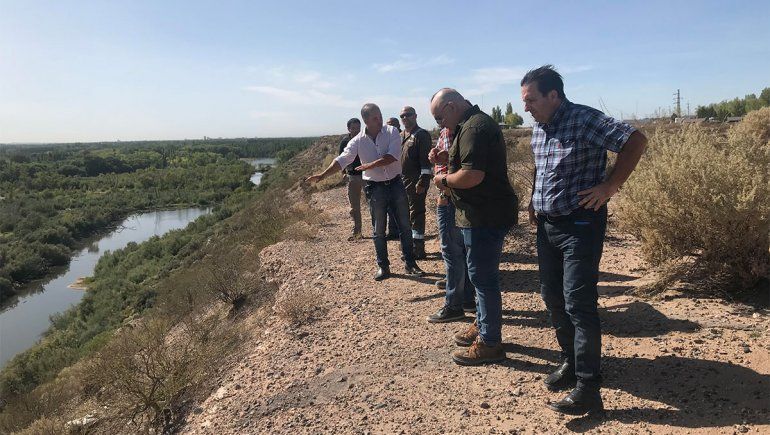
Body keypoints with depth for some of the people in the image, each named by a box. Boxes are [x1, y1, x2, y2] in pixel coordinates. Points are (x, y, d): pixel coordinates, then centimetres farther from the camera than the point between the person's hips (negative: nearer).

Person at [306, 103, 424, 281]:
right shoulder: (358, 141, -4)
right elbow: (342, 160, -12)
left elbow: (394, 155, -19)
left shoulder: (392, 132, -5)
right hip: (375, 188, 0)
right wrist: (322, 175, -24)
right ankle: (383, 266, 20)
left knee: (405, 226, 7)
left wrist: (372, 164, -26)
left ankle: (410, 264, 19)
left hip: (395, 184, 0)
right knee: (378, 230, 7)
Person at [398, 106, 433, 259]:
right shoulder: (400, 136, 16)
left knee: (416, 213, -5)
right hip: (402, 180, 9)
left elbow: (425, 160, -16)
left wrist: (423, 181, -22)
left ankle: (418, 249, 1)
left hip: (416, 181, -9)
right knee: (407, 213, 15)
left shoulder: (421, 135, -9)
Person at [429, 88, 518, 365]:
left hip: (484, 217, -11)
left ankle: (489, 344, 10)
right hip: (485, 214, 11)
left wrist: (444, 179, -12)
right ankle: (482, 326, 35)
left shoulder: (473, 128, -19)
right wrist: (446, 158, 10)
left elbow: (473, 175, -29)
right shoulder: (478, 122, 16)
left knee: (483, 277, -2)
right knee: (482, 275, 20)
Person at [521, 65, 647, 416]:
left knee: (578, 304, -8)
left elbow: (635, 140, -18)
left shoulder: (585, 120, -15)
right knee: (552, 296, 14)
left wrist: (611, 185, -20)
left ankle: (588, 390, 0)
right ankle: (571, 361, 32)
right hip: (547, 225, 8)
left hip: (580, 225, -8)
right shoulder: (538, 127, 10)